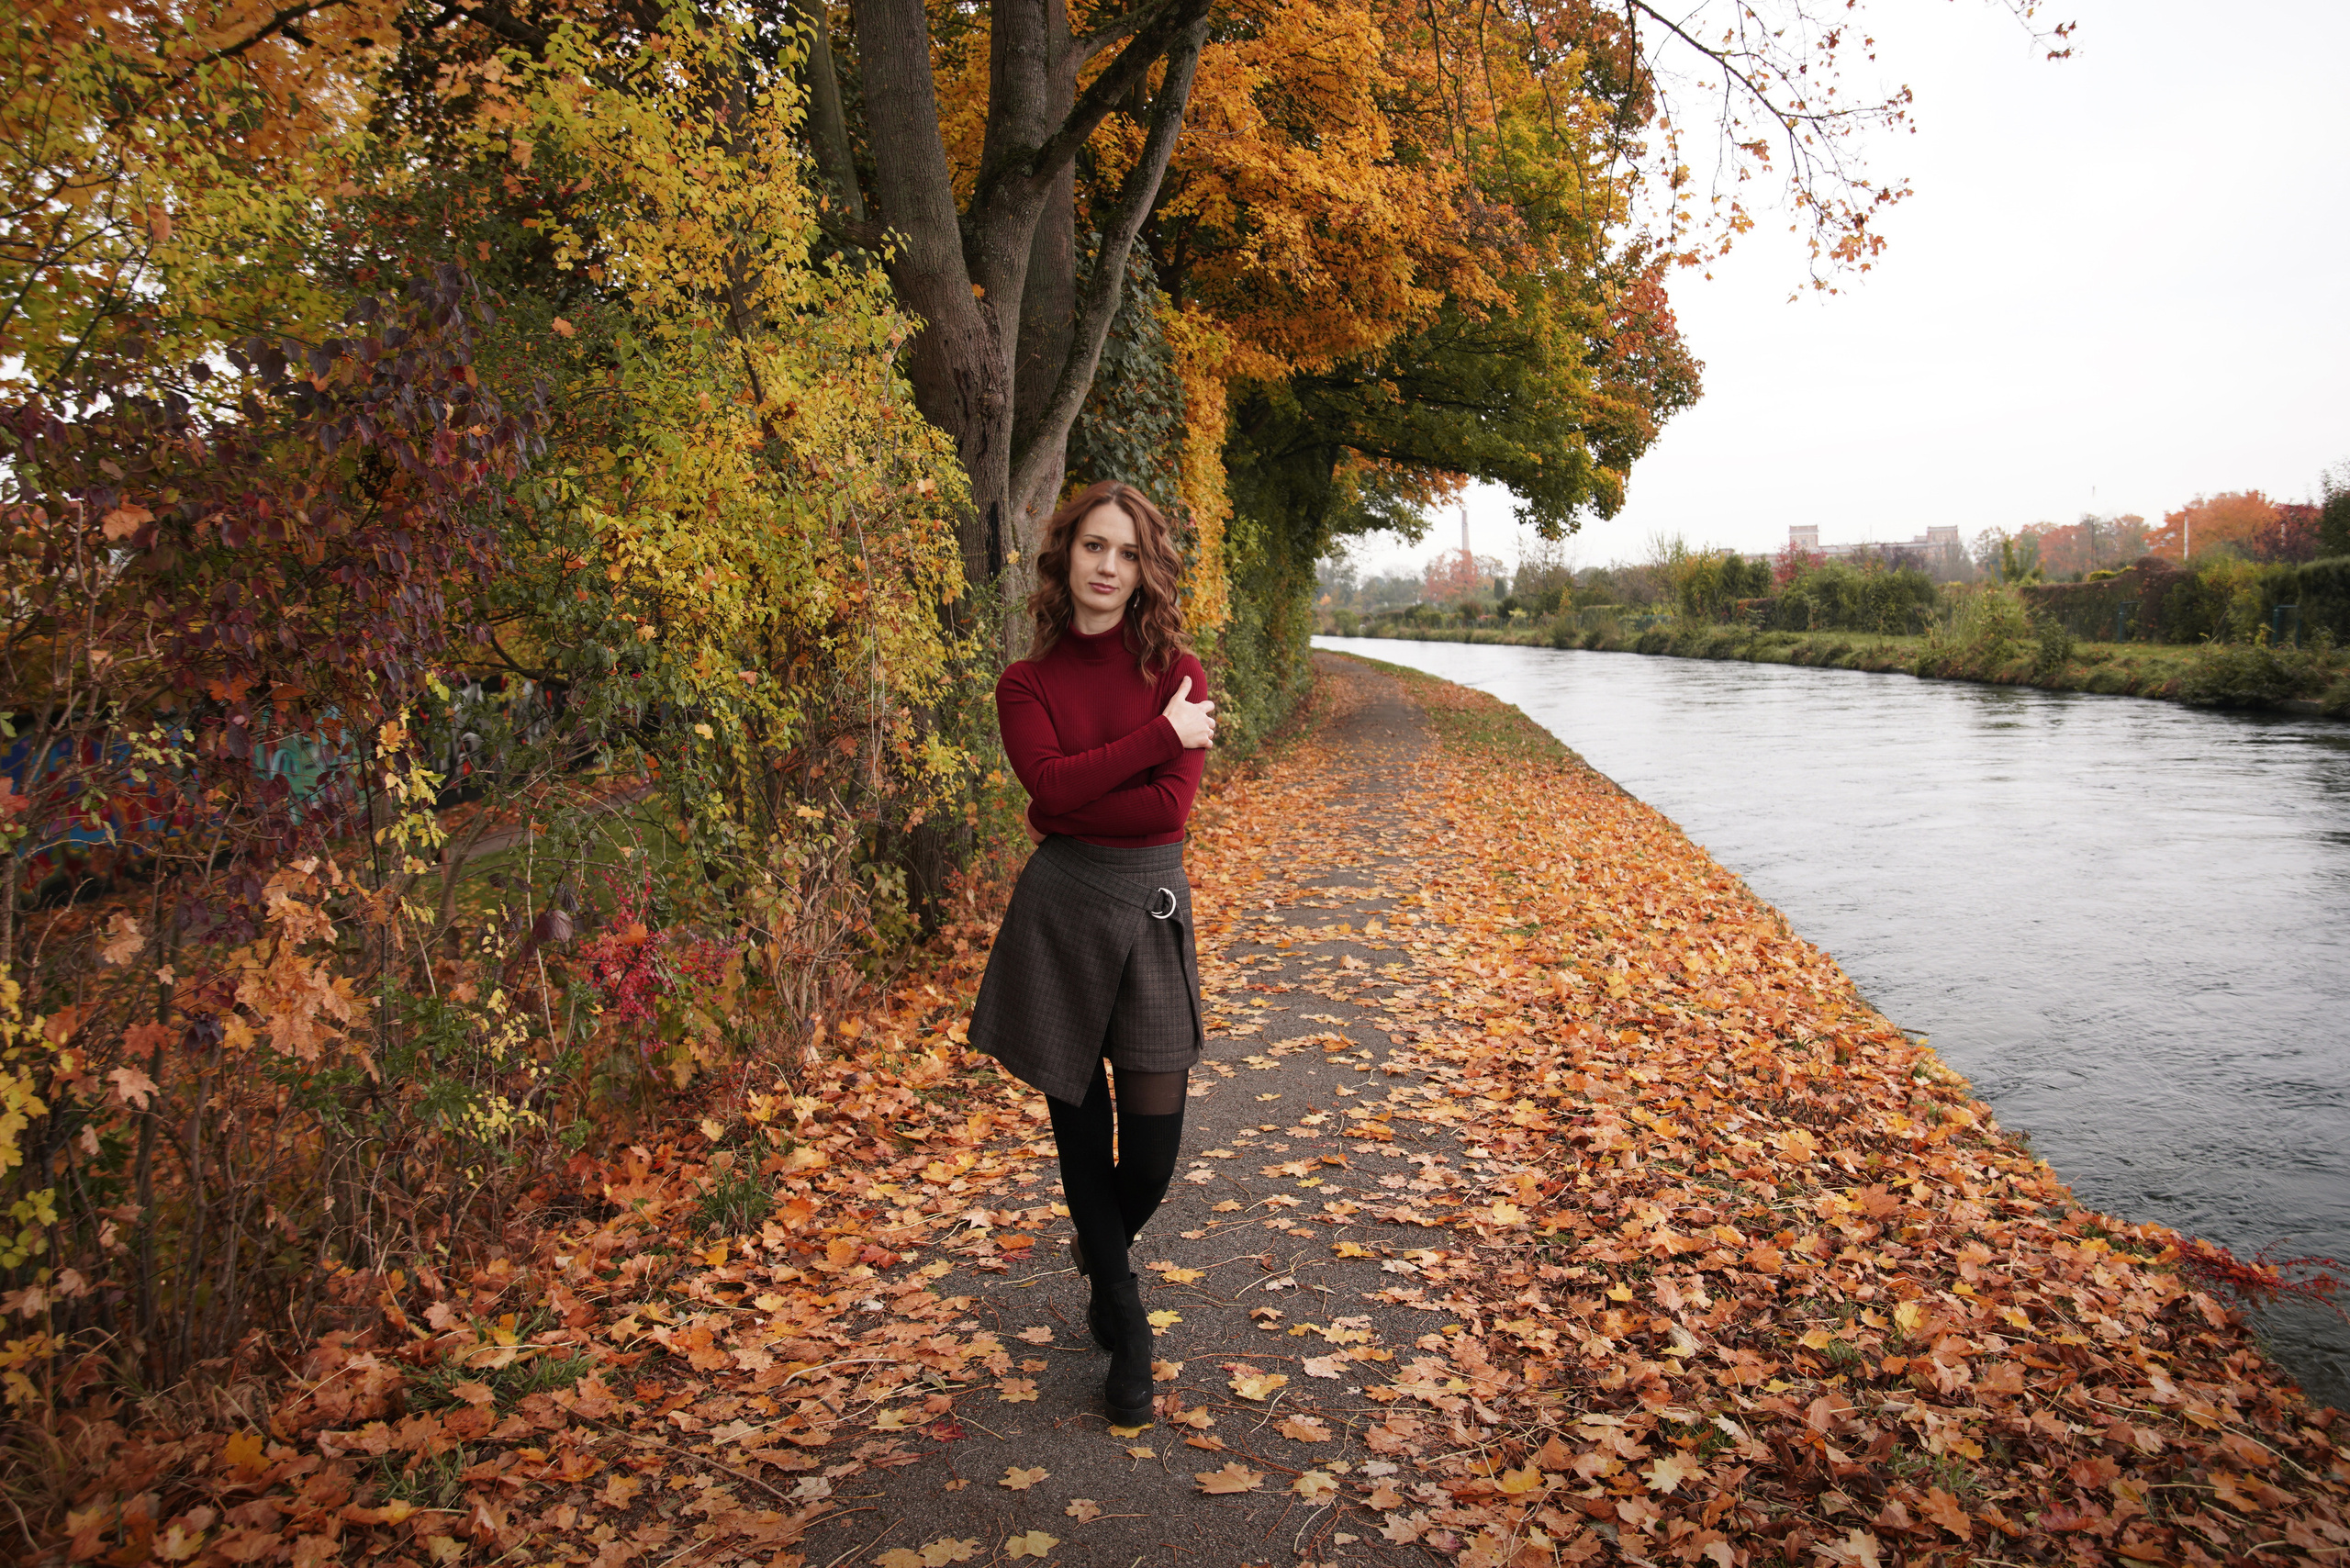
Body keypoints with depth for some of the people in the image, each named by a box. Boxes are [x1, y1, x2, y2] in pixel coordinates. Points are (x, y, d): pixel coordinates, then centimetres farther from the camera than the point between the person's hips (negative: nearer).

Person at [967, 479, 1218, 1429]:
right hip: (1059, 912, 0)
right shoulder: (1027, 683, 2)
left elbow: (1171, 806, -12)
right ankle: (1125, 1333, 28)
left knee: (1152, 1150, 0)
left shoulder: (1178, 673, 1)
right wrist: (1163, 733, -15)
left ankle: (1101, 1251, 37)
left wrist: (1065, 817, -9)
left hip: (1151, 907, 0)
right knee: (1083, 1136, 8)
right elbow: (1052, 783, -17)